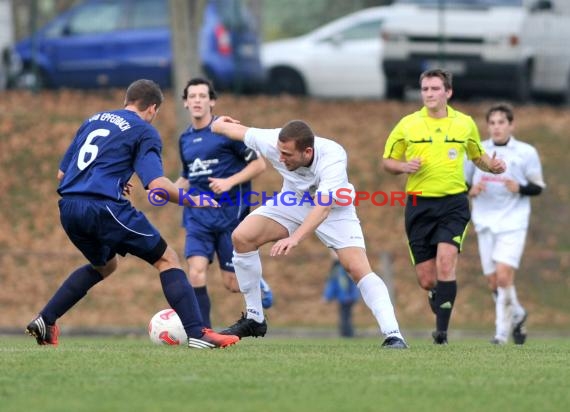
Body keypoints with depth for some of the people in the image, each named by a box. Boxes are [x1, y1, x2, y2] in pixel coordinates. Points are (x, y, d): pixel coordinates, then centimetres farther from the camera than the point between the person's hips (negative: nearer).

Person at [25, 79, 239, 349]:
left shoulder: (93, 121, 23)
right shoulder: (144, 132, 3)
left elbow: (61, 174, 25)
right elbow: (157, 186, -11)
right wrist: (192, 201, 4)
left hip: (68, 210, 7)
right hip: (104, 207, -7)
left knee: (104, 265, 32)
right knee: (167, 259, 5)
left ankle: (45, 321, 24)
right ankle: (197, 334, -8)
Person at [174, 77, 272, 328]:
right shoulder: (185, 140, 11)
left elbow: (259, 164, -5)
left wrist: (230, 182, -18)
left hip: (231, 212, -4)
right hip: (198, 213, 4)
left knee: (232, 283, 0)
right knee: (196, 269, -18)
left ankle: (257, 285, 35)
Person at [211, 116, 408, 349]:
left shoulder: (333, 158, -40)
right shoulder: (272, 143, -29)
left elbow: (323, 207, -51)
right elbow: (238, 130, -8)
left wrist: (295, 238, -64)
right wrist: (219, 124, 14)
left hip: (334, 208, -4)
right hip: (293, 200, 4)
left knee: (359, 269, -22)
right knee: (241, 237, -15)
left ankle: (392, 335, -20)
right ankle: (253, 319, -2)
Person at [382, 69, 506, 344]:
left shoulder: (465, 123, 7)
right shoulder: (407, 125, 4)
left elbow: (478, 156, 21)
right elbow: (387, 161, 10)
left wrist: (492, 166, -1)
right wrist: (403, 166, -12)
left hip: (453, 203, -1)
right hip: (419, 205, 1)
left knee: (445, 262, -22)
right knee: (426, 280, 0)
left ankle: (442, 330, -18)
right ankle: (441, 315, 30)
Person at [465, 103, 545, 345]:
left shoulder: (526, 152, 0)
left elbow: (538, 187, 5)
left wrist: (520, 188, -16)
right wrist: (471, 190, -9)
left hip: (513, 223, -3)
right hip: (485, 223, 3)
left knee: (503, 276, -18)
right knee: (494, 283, 6)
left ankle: (502, 333, -10)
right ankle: (517, 315, 34)